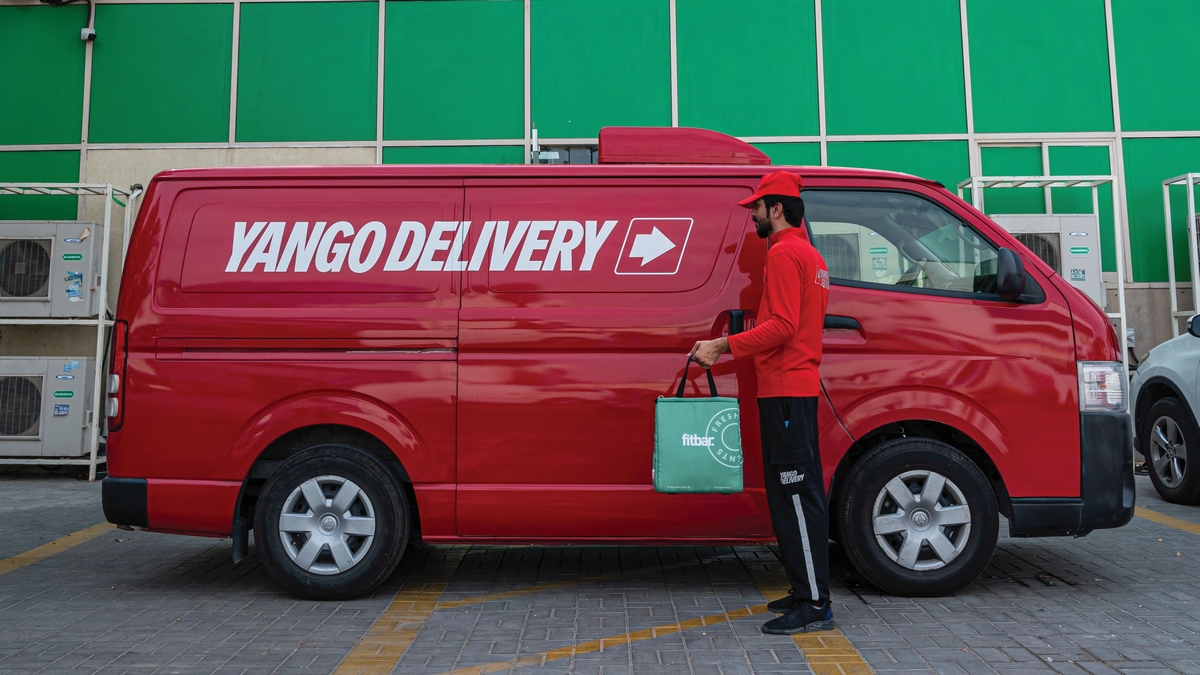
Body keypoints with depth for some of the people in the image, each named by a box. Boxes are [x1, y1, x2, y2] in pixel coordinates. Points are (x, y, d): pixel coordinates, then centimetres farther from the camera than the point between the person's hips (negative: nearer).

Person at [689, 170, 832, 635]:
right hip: (800, 385, 11)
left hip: (785, 388, -11)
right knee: (797, 492, 14)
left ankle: (814, 606, -4)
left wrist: (723, 345, -20)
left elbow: (781, 326, -20)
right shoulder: (811, 256, 21)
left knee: (795, 492, -9)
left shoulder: (784, 253, -11)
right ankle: (807, 592, 22)